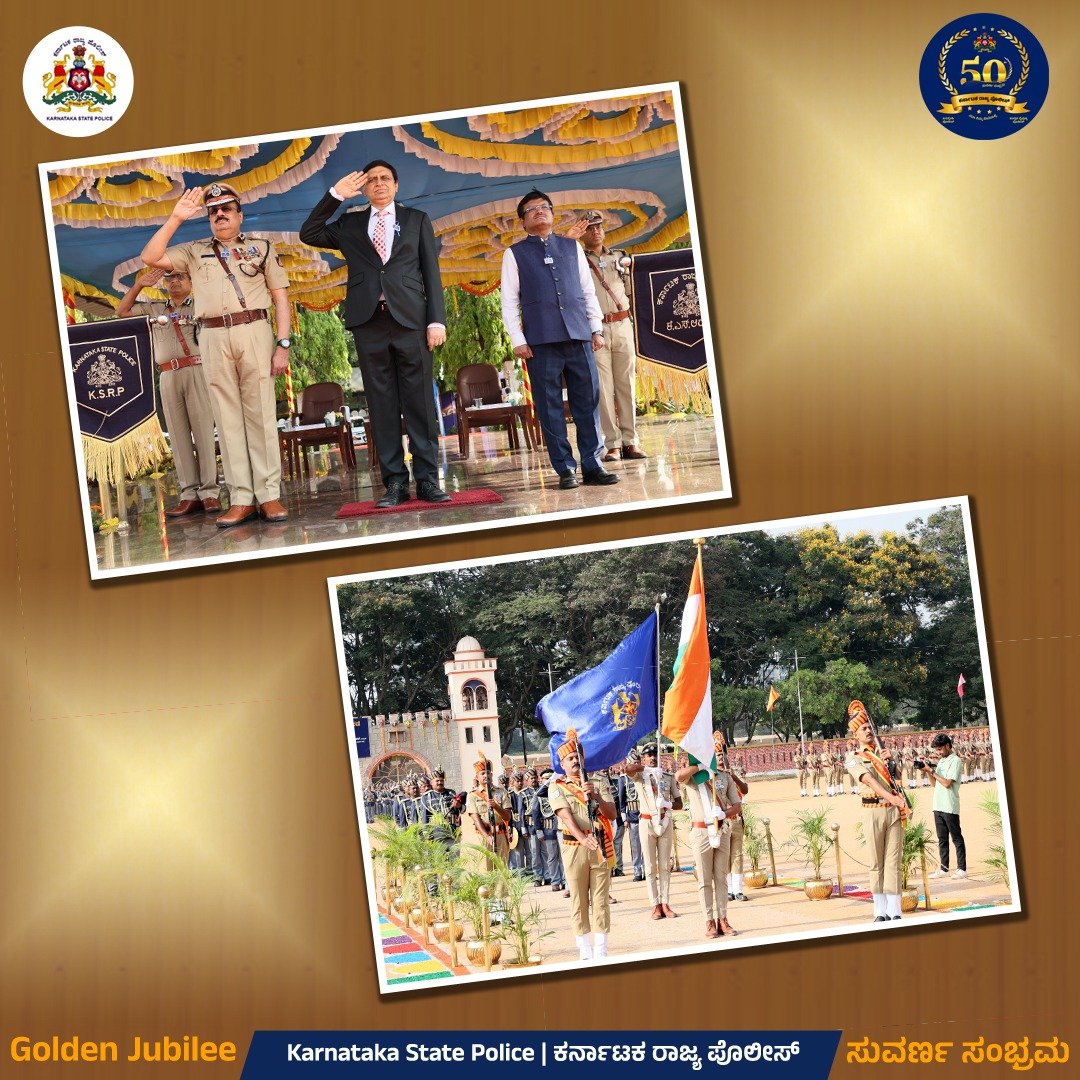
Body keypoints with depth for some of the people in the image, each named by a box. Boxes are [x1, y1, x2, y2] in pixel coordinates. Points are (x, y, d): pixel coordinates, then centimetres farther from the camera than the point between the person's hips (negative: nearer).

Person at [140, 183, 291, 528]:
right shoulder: (195, 252, 18)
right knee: (227, 418, -1)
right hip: (213, 338, 2)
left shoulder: (262, 248, 13)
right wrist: (176, 219, 1)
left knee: (261, 413, -4)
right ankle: (241, 498, -2)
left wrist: (283, 344, -3)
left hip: (254, 332, -2)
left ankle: (269, 495, -5)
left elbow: (280, 298, 8)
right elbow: (150, 258, 6)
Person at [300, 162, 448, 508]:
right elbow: (309, 234, 11)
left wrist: (437, 319, -2)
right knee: (382, 405, -1)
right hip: (369, 323, 1)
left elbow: (431, 273, 9)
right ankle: (395, 482, 0)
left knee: (420, 401, -4)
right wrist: (335, 196, 4)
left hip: (410, 320, -1)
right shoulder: (350, 225, 18)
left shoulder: (417, 220, 14)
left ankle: (427, 479, -3)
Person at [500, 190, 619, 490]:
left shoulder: (572, 247, 17)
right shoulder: (515, 254, 9)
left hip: (579, 335, 2)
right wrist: (518, 340, -4)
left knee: (588, 401, -1)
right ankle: (565, 469, 2)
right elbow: (509, 300, 5)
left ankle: (592, 465, 4)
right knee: (550, 406, -2)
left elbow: (588, 290, 16)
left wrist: (596, 328, 8)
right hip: (541, 341, -2)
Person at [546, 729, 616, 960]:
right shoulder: (556, 787, 5)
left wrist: (596, 797, -13)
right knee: (579, 901, 1)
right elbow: (566, 815, -10)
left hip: (601, 847, 2)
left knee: (601, 900, 0)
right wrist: (583, 838, -26)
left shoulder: (598, 783, 11)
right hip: (574, 848, -2)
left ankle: (601, 951, 3)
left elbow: (612, 814, 5)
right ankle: (585, 952, 6)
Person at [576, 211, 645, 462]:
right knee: (603, 387, -6)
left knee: (626, 384, 2)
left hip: (622, 326, 3)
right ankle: (612, 444, -5)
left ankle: (630, 441, 4)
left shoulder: (619, 257, 17)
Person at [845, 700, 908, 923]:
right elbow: (869, 780, -15)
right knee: (876, 863, 1)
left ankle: (894, 911, -1)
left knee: (893, 861, 0)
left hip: (894, 812, 3)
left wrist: (903, 803, 2)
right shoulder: (853, 759, 0)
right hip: (873, 812, -3)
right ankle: (880, 911, 6)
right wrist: (888, 796, -29)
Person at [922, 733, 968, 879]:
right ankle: (944, 868, 13)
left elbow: (947, 783, -17)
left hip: (950, 807, -8)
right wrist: (927, 772, 3)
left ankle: (962, 868, -1)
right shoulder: (941, 761, 17)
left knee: (956, 838, -3)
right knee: (942, 839, 9)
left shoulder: (955, 761, -8)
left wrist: (932, 771, -11)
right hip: (938, 806, 8)